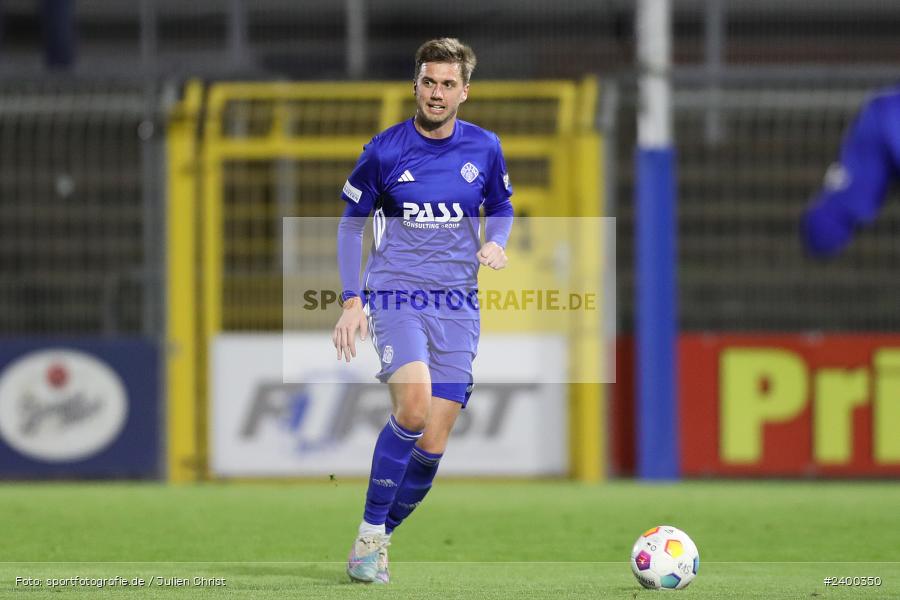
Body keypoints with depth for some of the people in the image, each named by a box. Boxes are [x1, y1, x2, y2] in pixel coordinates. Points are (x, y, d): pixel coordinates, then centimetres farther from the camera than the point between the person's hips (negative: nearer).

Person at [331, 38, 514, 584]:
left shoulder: (484, 148, 4)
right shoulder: (384, 151, -3)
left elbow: (502, 208, 20)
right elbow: (352, 224, 7)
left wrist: (495, 242, -3)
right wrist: (352, 300, -1)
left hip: (457, 304, 3)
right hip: (395, 294, -3)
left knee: (432, 446, -3)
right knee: (413, 404, -28)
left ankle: (380, 540, 17)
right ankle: (368, 534, -14)